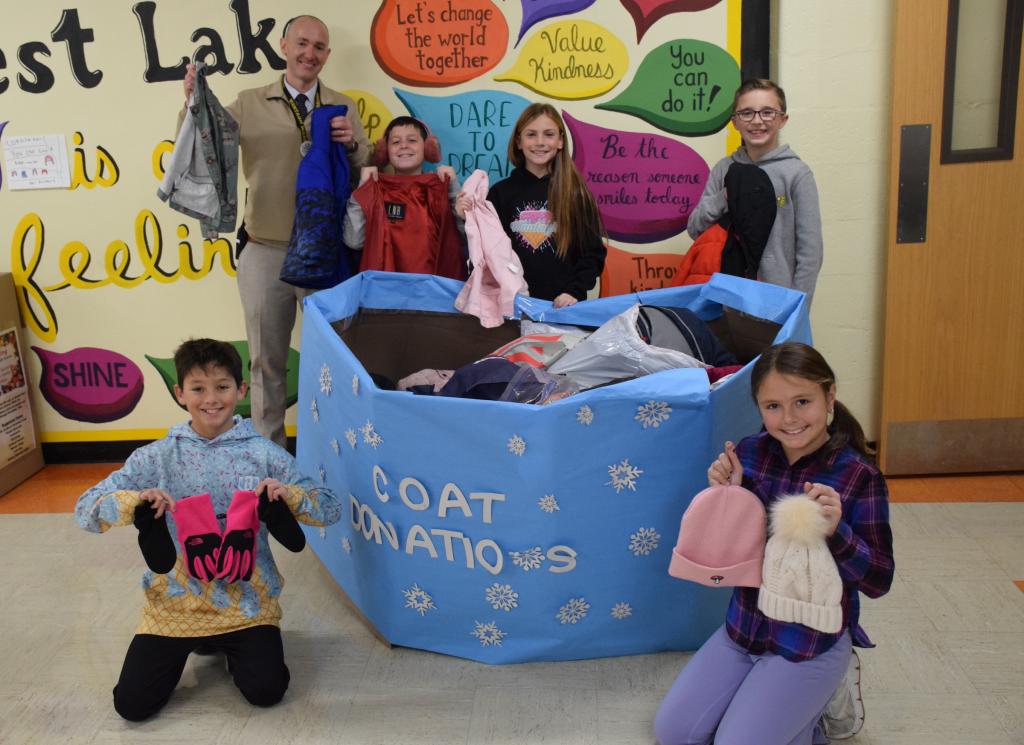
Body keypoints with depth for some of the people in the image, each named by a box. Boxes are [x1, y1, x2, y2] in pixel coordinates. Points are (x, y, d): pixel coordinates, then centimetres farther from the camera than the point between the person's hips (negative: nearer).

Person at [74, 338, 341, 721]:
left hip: (247, 600, -1)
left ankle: (229, 643, 20)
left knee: (266, 691, -13)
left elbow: (331, 509, -6)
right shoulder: (156, 457, -4)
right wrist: (134, 502, -27)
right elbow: (84, 508, -6)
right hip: (174, 602, 1)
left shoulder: (264, 454, -6)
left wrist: (288, 495, -27)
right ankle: (187, 646, 26)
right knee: (132, 704, -4)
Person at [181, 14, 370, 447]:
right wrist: (194, 101, -20)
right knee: (266, 358, 10)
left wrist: (352, 144, -17)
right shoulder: (250, 104, 2)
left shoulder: (343, 107, 5)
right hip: (266, 252, 0)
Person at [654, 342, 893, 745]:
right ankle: (775, 701, 24)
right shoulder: (748, 453, -7)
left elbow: (879, 581, -15)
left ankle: (813, 708, 18)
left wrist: (835, 531, -33)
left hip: (810, 643, -5)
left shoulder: (859, 477, -18)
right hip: (744, 627, 5)